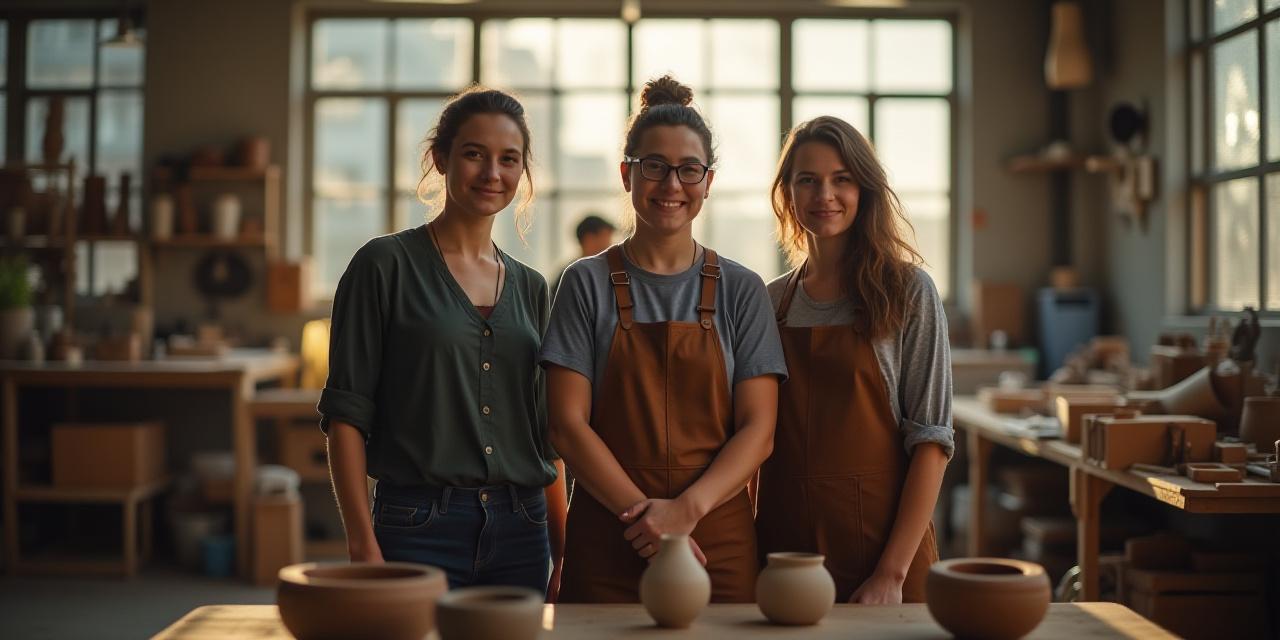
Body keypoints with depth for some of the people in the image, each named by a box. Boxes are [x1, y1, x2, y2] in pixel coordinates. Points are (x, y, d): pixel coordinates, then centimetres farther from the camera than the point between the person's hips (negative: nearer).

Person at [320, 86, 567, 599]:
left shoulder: (530, 287, 12)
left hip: (521, 534, 5)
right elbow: (346, 414, -7)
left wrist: (563, 555, 11)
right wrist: (363, 545, -14)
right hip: (419, 530, -4)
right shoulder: (386, 264, -3)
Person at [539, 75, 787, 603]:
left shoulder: (741, 291, 5)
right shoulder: (588, 283, 2)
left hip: (719, 546, 1)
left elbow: (758, 431, -1)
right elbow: (568, 425, -4)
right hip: (606, 547, -1)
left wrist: (686, 509, -15)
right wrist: (645, 515, -13)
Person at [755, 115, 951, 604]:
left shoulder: (908, 291, -5)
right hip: (782, 545, 3)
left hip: (880, 541, -3)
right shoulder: (770, 301, 6)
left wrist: (893, 572, -15)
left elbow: (930, 440, -9)